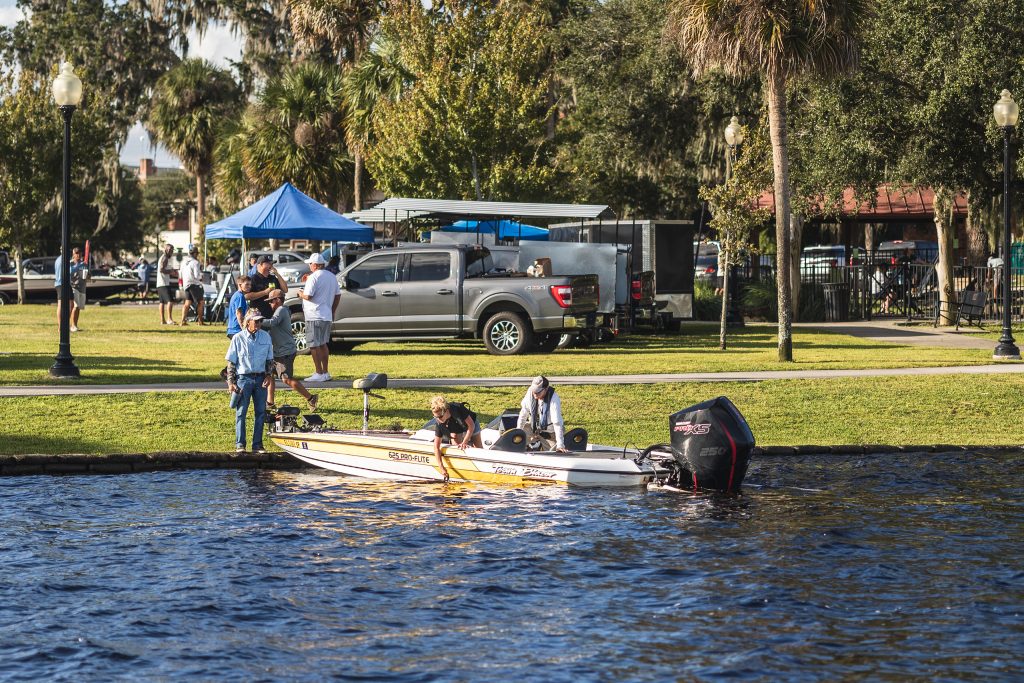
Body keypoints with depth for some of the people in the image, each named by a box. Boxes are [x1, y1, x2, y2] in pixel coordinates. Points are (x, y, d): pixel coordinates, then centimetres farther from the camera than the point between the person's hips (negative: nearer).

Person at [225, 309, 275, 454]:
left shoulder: (265, 337, 6)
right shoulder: (238, 338, -4)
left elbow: (270, 359, 14)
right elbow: (231, 362, -1)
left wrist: (269, 375, 0)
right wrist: (231, 382, -6)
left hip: (260, 379, 3)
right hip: (243, 378, -3)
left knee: (261, 412, 4)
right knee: (241, 412, -1)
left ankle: (257, 444, 12)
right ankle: (240, 444, 5)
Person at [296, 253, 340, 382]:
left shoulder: (314, 277, -14)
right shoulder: (332, 277, 11)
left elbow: (308, 296, -21)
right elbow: (338, 295, 15)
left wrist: (301, 294, 0)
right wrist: (332, 311, 22)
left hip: (314, 317, -8)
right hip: (327, 316, 8)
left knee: (314, 345, -3)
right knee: (323, 344, 16)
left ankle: (319, 373, -5)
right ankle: (325, 372, 18)